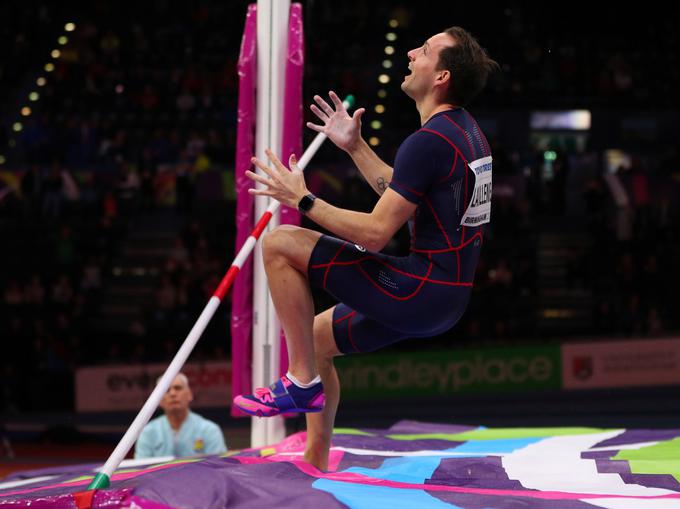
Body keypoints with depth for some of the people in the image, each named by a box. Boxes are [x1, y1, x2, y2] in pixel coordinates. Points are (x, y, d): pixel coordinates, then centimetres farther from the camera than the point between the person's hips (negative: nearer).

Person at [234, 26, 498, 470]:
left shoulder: (429, 141, -19)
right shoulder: (464, 128, 11)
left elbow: (376, 232, -20)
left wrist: (303, 200, -11)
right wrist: (355, 146, 21)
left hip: (421, 293, -10)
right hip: (450, 296, 10)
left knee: (280, 244, -9)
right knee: (318, 335, 25)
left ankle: (302, 383, -4)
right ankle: (317, 464, 28)